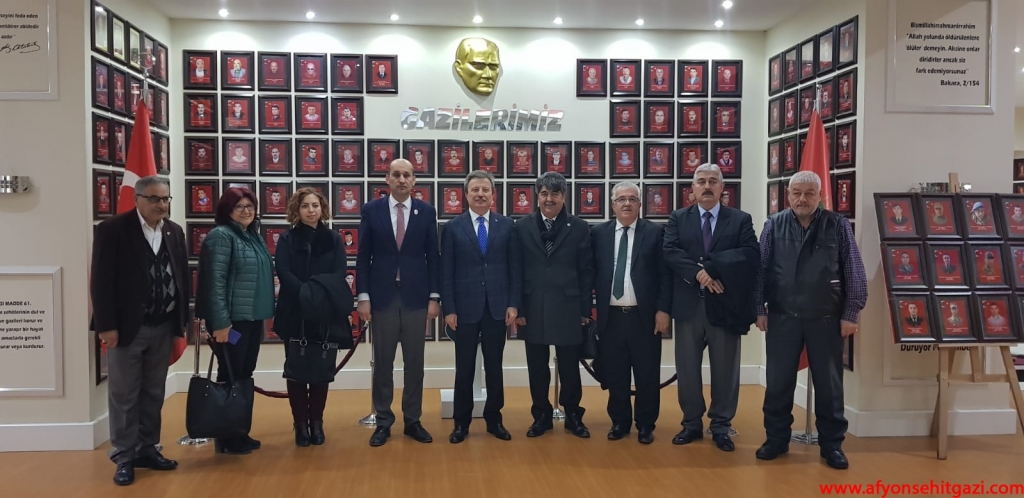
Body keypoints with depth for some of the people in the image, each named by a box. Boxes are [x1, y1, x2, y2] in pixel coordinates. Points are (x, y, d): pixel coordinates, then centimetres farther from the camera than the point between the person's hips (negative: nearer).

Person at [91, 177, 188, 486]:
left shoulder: (175, 232, 8)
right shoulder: (112, 230, -8)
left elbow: (183, 276, 11)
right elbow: (101, 282, -11)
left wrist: (183, 318, 7)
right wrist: (107, 326, -15)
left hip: (162, 327, 5)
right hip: (126, 328, -5)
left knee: (154, 394, 13)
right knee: (124, 396, 4)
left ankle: (147, 450, 25)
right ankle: (124, 457, 15)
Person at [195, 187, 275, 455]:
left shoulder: (255, 236, 13)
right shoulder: (221, 235, -11)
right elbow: (215, 282, -17)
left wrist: (265, 312, 13)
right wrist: (220, 322, -21)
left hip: (253, 318, 8)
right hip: (232, 319, -8)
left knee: (245, 375, 14)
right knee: (230, 376, 2)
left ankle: (240, 432, 25)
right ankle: (226, 437, 14)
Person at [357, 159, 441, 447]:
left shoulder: (426, 212, 3)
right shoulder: (371, 210, 2)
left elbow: (433, 257, 3)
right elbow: (363, 257, 1)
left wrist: (434, 297, -2)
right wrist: (363, 296, -5)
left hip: (416, 297, 1)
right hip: (383, 296, 0)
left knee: (414, 363, 7)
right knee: (383, 363, 7)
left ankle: (413, 421, 19)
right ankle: (383, 422, 18)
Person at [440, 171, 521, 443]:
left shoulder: (506, 225, 4)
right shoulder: (453, 227, 0)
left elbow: (515, 267, 4)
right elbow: (446, 272, -1)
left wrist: (514, 304, -3)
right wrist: (448, 309, -6)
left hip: (497, 307, 1)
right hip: (465, 307, -1)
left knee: (494, 367, 11)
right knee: (464, 369, 7)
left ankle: (494, 420, 24)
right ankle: (461, 423, 20)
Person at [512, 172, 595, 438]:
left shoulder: (579, 228, 2)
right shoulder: (522, 227, 4)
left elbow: (586, 272, 1)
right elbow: (517, 271, 3)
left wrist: (585, 310, -3)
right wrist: (518, 308, -2)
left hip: (567, 309, -1)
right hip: (533, 309, 1)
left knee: (569, 366, 9)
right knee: (537, 367, 10)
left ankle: (573, 415, 25)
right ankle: (541, 416, 24)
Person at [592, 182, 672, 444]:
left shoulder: (655, 232, 1)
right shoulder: (598, 233, 7)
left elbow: (665, 274, -1)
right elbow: (592, 272, 7)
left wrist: (663, 310, -7)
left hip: (644, 316, -1)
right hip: (611, 316, 2)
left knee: (647, 375, 6)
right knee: (614, 374, 9)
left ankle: (645, 425, 22)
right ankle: (620, 421, 25)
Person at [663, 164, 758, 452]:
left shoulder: (741, 220, 5)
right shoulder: (677, 219, 7)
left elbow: (751, 255, -10)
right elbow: (670, 253, -7)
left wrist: (712, 266, -18)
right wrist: (698, 273, -20)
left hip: (725, 304, -1)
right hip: (689, 304, 1)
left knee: (725, 369, 7)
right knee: (687, 368, 8)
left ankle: (721, 426, 21)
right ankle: (692, 423, 23)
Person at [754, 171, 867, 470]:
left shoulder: (838, 226, -1)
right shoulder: (774, 226, 2)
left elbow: (854, 273, 0)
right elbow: (761, 269, 3)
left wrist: (850, 314, -3)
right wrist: (759, 309, 0)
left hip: (826, 318, 0)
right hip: (782, 317, 1)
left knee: (829, 384, 9)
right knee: (778, 382, 8)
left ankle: (832, 445, 23)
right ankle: (777, 439, 23)